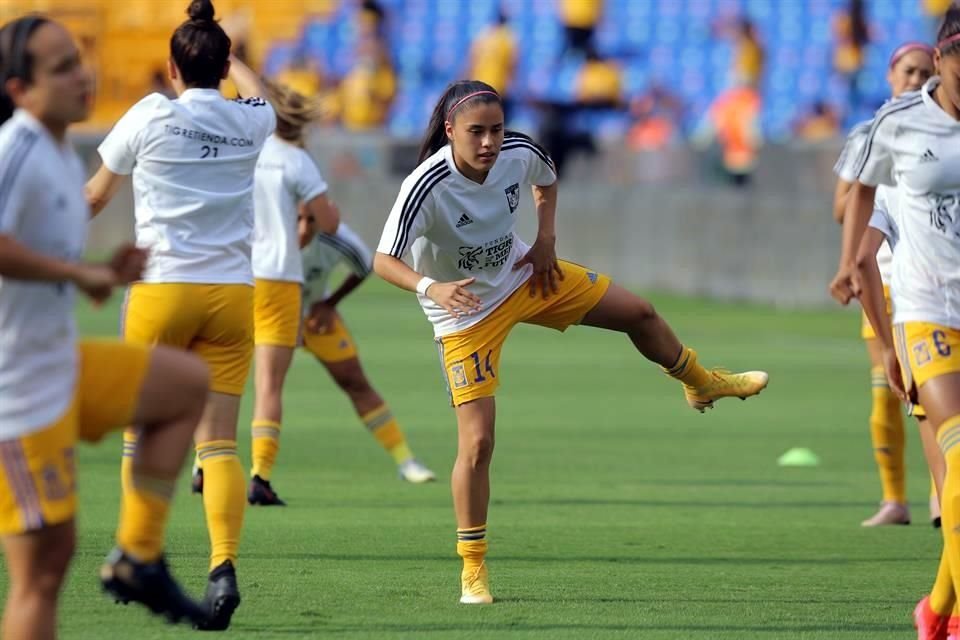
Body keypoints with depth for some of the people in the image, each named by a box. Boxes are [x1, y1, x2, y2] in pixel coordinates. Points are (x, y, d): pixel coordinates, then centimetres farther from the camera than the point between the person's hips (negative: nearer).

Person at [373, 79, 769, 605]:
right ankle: (472, 570, 1)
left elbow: (546, 181, 9)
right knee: (476, 442, -13)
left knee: (638, 313, 17)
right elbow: (383, 261, -35)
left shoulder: (519, 154, -18)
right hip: (466, 314, -6)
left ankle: (701, 383, 50)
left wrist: (546, 239, -3)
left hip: (524, 276, 6)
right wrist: (431, 288, -52)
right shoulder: (426, 187, -34)